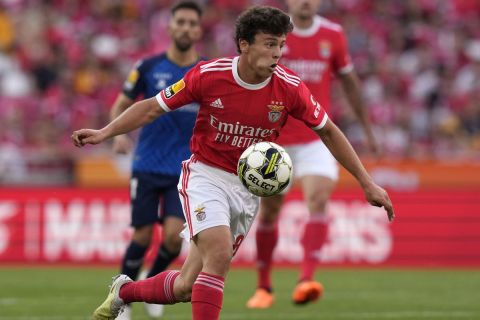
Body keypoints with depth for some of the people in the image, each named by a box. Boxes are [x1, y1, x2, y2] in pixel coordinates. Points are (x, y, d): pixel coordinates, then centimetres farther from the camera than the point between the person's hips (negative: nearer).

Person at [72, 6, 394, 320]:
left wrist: (367, 183, 3)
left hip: (247, 189, 3)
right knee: (219, 253, -28)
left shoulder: (290, 87, -11)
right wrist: (104, 133, -15)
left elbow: (328, 131, 3)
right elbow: (153, 107, -4)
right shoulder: (209, 75, -15)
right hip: (205, 176, -3)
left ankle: (124, 290, 30)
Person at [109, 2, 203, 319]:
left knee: (173, 235, -14)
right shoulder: (149, 67, -2)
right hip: (148, 167, 0)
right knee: (143, 236, -4)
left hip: (186, 171, 1)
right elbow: (120, 107, 6)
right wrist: (119, 133, -13)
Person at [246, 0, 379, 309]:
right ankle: (263, 286, 26)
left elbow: (349, 81, 14)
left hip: (317, 138, 0)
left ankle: (306, 280, -31)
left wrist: (368, 129, 18)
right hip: (275, 138, 0)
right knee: (268, 212, 7)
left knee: (318, 200, -22)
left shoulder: (333, 35, 2)